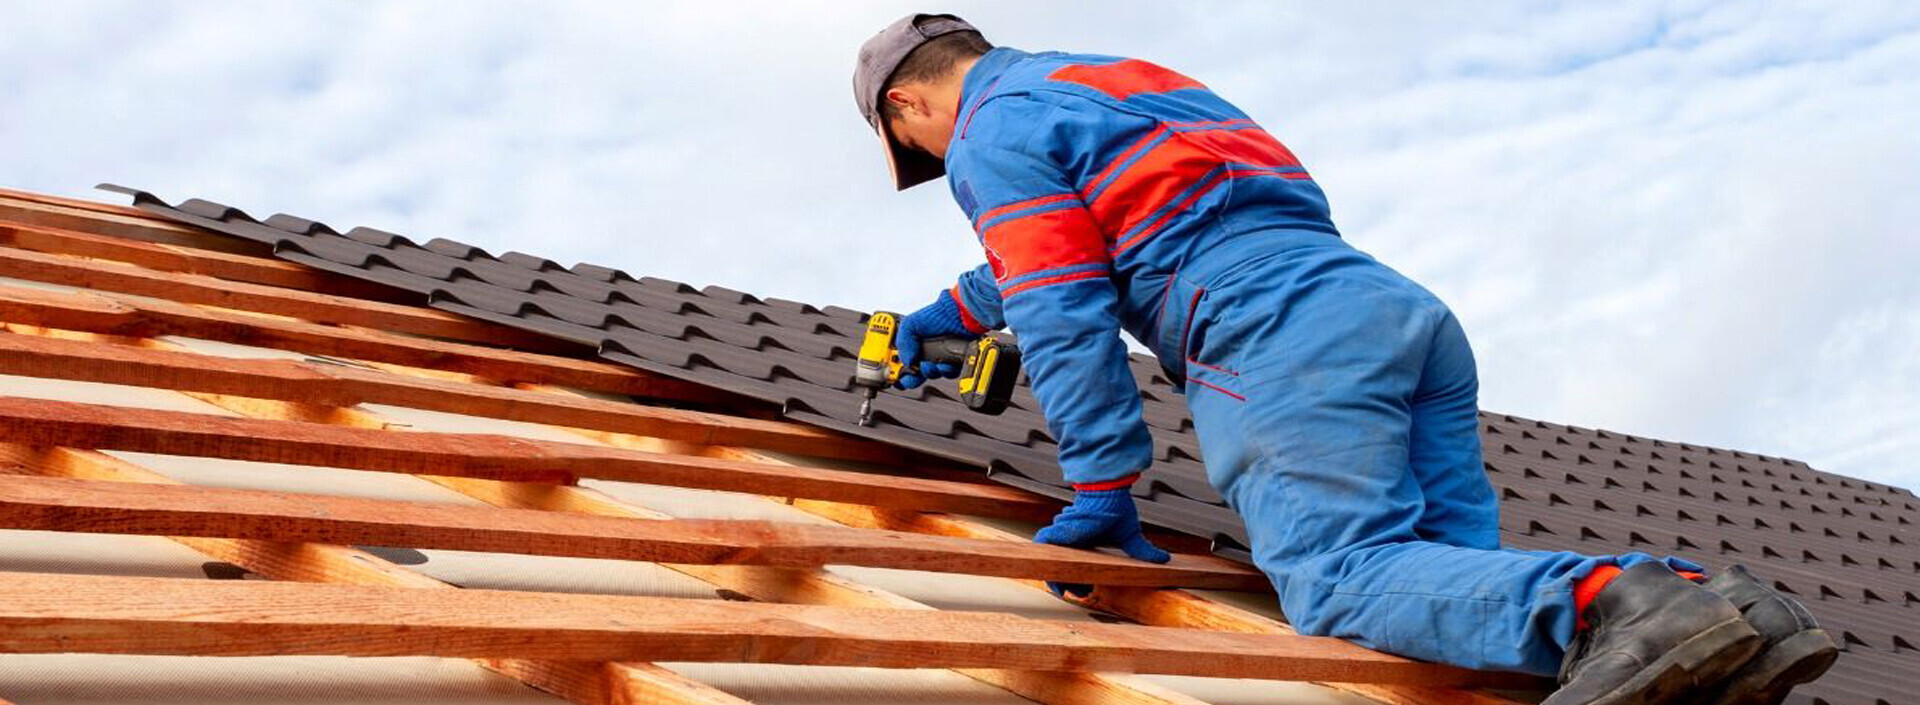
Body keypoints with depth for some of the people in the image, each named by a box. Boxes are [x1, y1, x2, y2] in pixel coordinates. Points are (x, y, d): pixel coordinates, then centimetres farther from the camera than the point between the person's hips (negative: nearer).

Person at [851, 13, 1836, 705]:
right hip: (1401, 305, 9)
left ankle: (1605, 603, -43)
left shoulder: (993, 133, 9)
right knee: (1451, 580, 1)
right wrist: (954, 309, 61)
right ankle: (1706, 613, -19)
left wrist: (1101, 488, 0)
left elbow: (1064, 314, -2)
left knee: (1345, 582, -21)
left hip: (1283, 336, -9)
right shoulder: (1123, 78, 37)